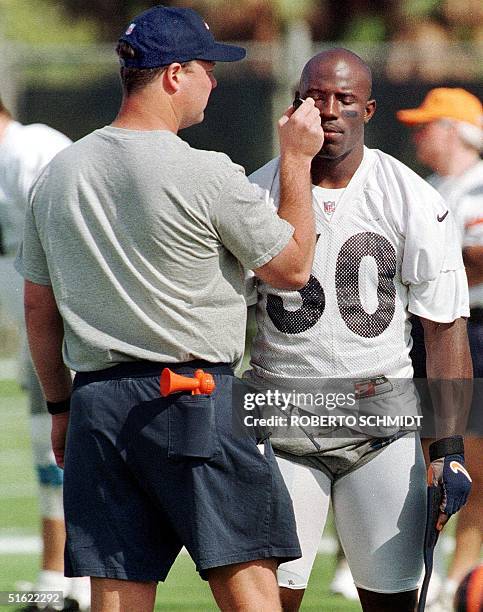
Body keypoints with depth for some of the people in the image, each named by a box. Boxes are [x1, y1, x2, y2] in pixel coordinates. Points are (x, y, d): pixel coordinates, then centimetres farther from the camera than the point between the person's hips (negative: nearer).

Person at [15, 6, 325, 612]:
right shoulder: (206, 175, -11)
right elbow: (292, 266, 0)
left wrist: (60, 407, 26)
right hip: (201, 401, -6)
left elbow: (38, 308, 16)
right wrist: (297, 159, 8)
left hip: (96, 403, 6)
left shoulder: (56, 175, 8)